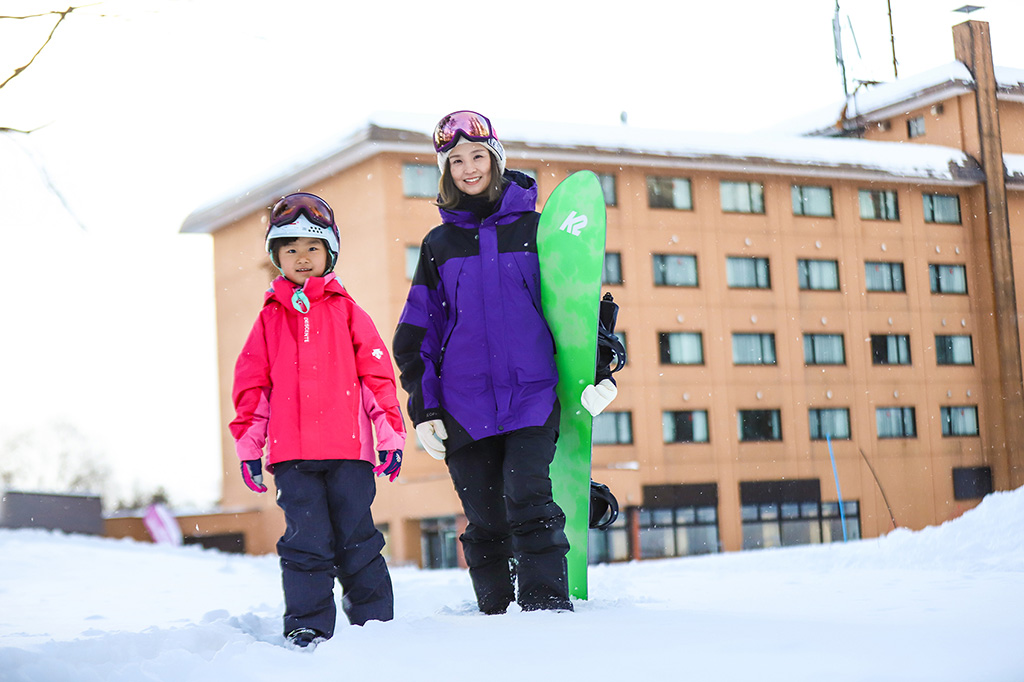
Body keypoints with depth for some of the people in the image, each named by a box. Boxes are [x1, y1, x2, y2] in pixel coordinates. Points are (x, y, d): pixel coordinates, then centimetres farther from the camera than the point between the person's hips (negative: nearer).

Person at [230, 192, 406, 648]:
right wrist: (247, 443, 8)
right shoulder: (270, 319, 13)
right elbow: (251, 383, 14)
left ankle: (375, 621, 15)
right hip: (290, 453, 1)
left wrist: (390, 433, 2)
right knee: (306, 542, -2)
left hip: (347, 446, -1)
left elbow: (377, 373, 7)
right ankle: (307, 627, 7)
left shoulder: (346, 311, 10)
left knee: (356, 540, 4)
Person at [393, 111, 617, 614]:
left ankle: (549, 610, -12)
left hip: (533, 394, -2)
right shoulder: (439, 244, 12)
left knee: (528, 501, -16)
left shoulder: (535, 228, 6)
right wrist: (424, 408, 5)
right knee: (485, 523, 4)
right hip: (466, 405, 2)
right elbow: (417, 333, 12)